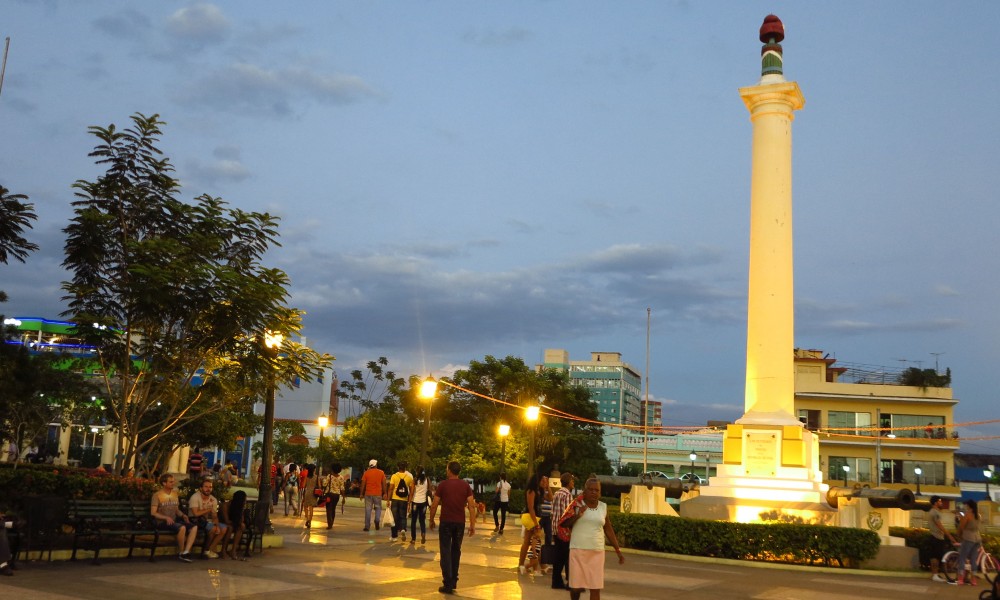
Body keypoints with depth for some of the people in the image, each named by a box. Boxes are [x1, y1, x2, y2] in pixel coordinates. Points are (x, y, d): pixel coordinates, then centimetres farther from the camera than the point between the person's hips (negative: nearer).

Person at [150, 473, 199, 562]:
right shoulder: (157, 495, -3)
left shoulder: (175, 493, 17)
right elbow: (153, 512, -10)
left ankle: (186, 552, -24)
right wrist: (166, 518, -23)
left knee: (194, 527, -17)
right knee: (182, 527, -33)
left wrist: (183, 515, 1)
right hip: (162, 522, -7)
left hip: (174, 521, 7)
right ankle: (180, 553, -14)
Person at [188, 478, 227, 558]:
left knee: (224, 528, -11)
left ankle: (210, 549, -7)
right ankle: (207, 549, -8)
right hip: (196, 521, -7)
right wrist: (209, 510, -11)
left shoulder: (213, 500, 5)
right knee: (213, 528, -30)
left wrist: (217, 525, -19)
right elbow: (196, 514, -26)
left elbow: (215, 516, 2)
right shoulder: (195, 497, -15)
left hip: (207, 521, 7)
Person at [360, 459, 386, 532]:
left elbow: (363, 484, 0)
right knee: (378, 508, 15)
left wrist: (361, 493, 6)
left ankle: (367, 526, 3)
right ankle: (377, 520, -10)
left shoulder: (366, 473, 1)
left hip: (368, 494, 0)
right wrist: (384, 493, 7)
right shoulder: (381, 472, 3)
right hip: (378, 494, 0)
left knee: (368, 509, 5)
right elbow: (384, 484, 1)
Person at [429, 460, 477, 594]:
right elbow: (471, 506, -4)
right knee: (456, 550, 18)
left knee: (445, 552, 1)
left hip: (446, 522, -3)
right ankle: (454, 580, 23)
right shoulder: (466, 485, 1)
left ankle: (448, 584, -5)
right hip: (460, 522, 3)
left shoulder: (443, 485, -5)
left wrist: (431, 520, 9)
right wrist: (472, 525, -1)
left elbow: (434, 505, -5)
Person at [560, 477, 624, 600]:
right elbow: (564, 524, -1)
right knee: (576, 586, 3)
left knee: (596, 588, -2)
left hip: (597, 552, 2)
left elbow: (609, 530, 13)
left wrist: (618, 550, 12)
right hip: (578, 550, -2)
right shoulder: (577, 504, -1)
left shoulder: (603, 507, 6)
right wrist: (577, 515, -16)